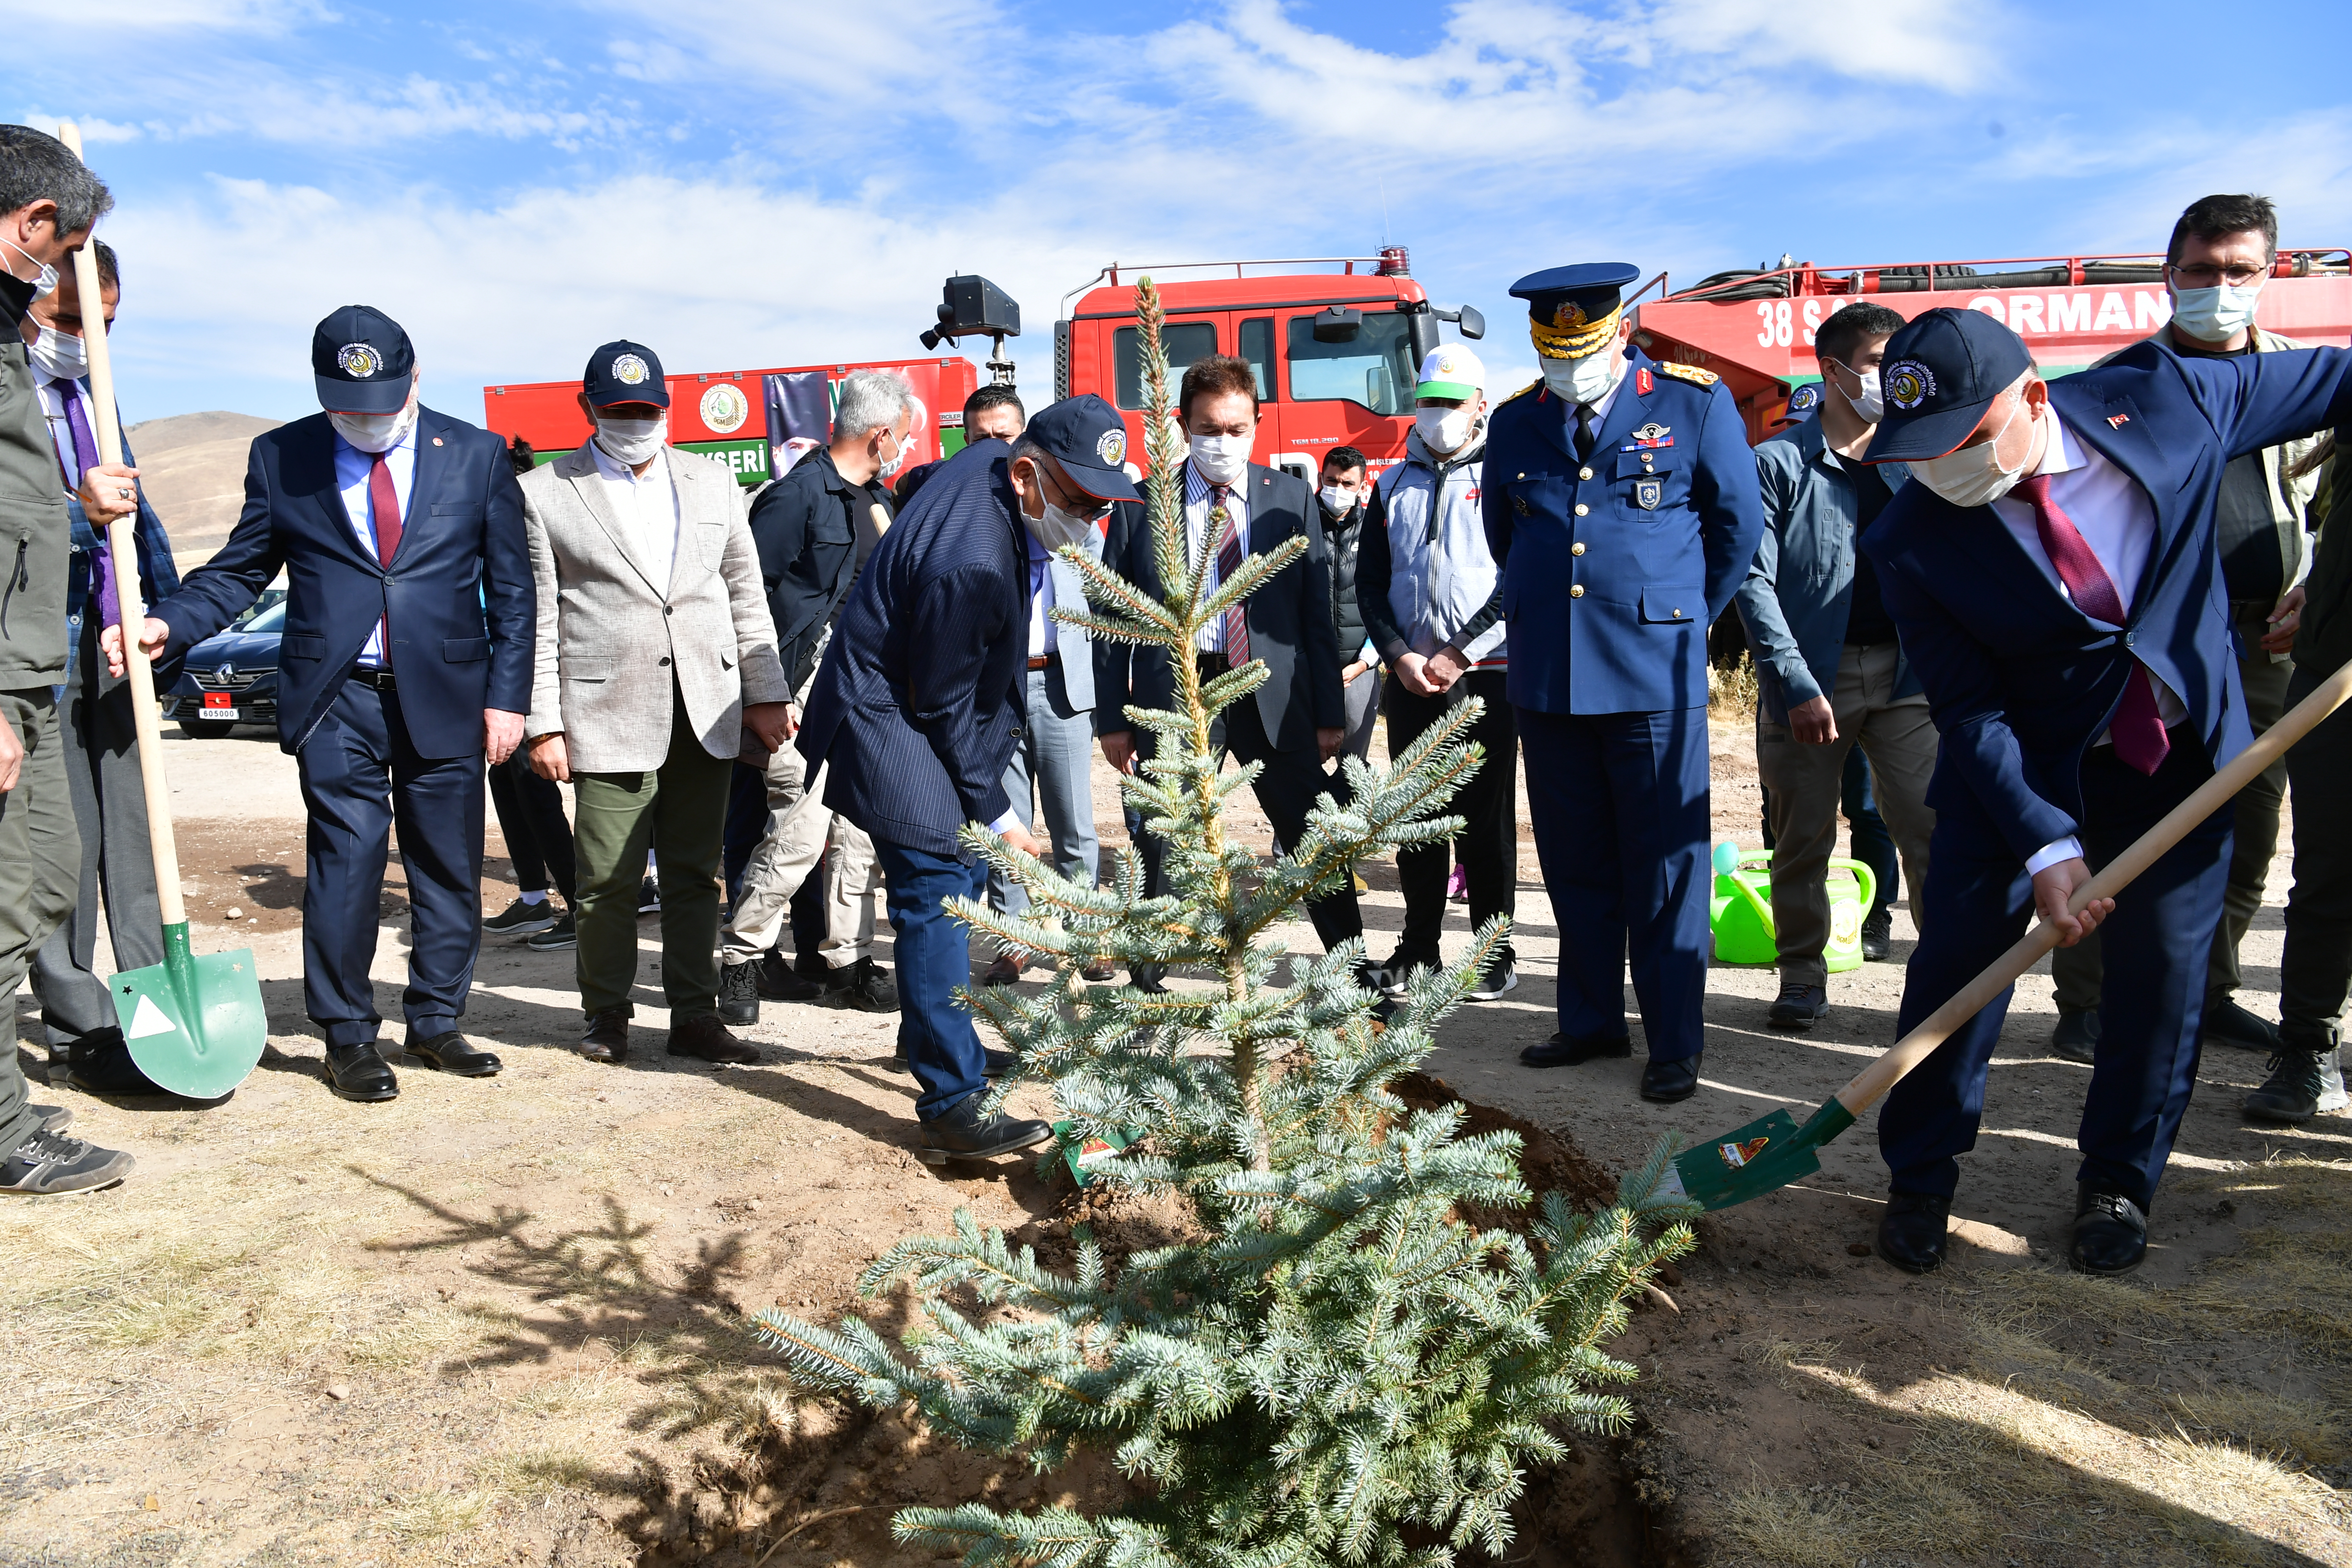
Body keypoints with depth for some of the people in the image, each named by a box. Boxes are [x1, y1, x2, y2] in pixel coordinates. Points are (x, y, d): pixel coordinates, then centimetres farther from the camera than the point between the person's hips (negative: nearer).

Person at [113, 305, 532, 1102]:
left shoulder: (477, 455, 4)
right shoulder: (281, 457, 6)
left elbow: (511, 590, 5)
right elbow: (240, 570, 11)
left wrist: (507, 695, -1)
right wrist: (167, 624, -7)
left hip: (445, 698, 1)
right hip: (337, 703, 0)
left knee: (449, 870, 7)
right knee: (345, 866, -2)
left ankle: (435, 1021, 23)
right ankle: (348, 1037, 13)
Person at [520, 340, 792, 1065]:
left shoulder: (713, 483, 14)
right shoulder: (544, 494, 3)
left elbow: (746, 597, 14)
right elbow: (538, 619, 1)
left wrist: (765, 692, 7)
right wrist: (543, 723, -5)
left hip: (708, 713, 3)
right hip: (609, 716, -3)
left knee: (695, 873, 8)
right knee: (609, 879, 1)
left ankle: (695, 1016, 18)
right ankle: (607, 1014, 20)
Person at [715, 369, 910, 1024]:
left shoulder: (877, 497, 15)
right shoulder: (801, 492, -11)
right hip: (808, 690, -8)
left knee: (860, 831, 9)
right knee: (802, 831, -9)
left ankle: (847, 962, 19)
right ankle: (742, 960, 7)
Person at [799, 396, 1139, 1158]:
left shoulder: (990, 459, -4)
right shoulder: (971, 564, -32)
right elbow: (944, 704, -23)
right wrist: (997, 813, -14)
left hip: (919, 702, 11)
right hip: (892, 723, -11)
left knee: (959, 876, 18)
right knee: (938, 899, -12)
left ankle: (934, 1038, 35)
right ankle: (953, 1106, -8)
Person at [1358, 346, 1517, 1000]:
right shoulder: (1393, 486, 14)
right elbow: (1370, 583, 12)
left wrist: (1459, 654, -12)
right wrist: (1401, 655, -3)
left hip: (1485, 676, -4)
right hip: (1409, 675, 4)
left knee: (1486, 820, 1)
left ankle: (1494, 954, 11)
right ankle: (1418, 949, 18)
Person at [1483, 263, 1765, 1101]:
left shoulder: (1695, 401, 1)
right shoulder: (1514, 423, 9)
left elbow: (1738, 524, 8)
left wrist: (1682, 620, 12)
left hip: (1654, 673, -3)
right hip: (1545, 676, 4)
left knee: (1666, 867, 0)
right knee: (1574, 865, 11)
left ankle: (1675, 1043, 10)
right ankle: (1591, 1022, 25)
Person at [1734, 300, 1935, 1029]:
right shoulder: (1778, 462, 0)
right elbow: (1753, 579, -7)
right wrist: (1796, 684, -14)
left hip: (1904, 669, 3)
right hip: (1810, 675, -2)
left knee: (1934, 830, -4)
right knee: (1802, 837, 6)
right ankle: (1803, 976, 19)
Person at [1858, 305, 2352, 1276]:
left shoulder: (2166, 397, -16)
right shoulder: (1911, 541, -21)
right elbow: (1972, 713, -19)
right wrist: (2045, 844, -26)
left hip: (2181, 750, 2)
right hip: (2017, 761, -2)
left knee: (2165, 962, 4)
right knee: (1958, 951, -6)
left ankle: (2118, 1185, 24)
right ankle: (1919, 1179, 15)